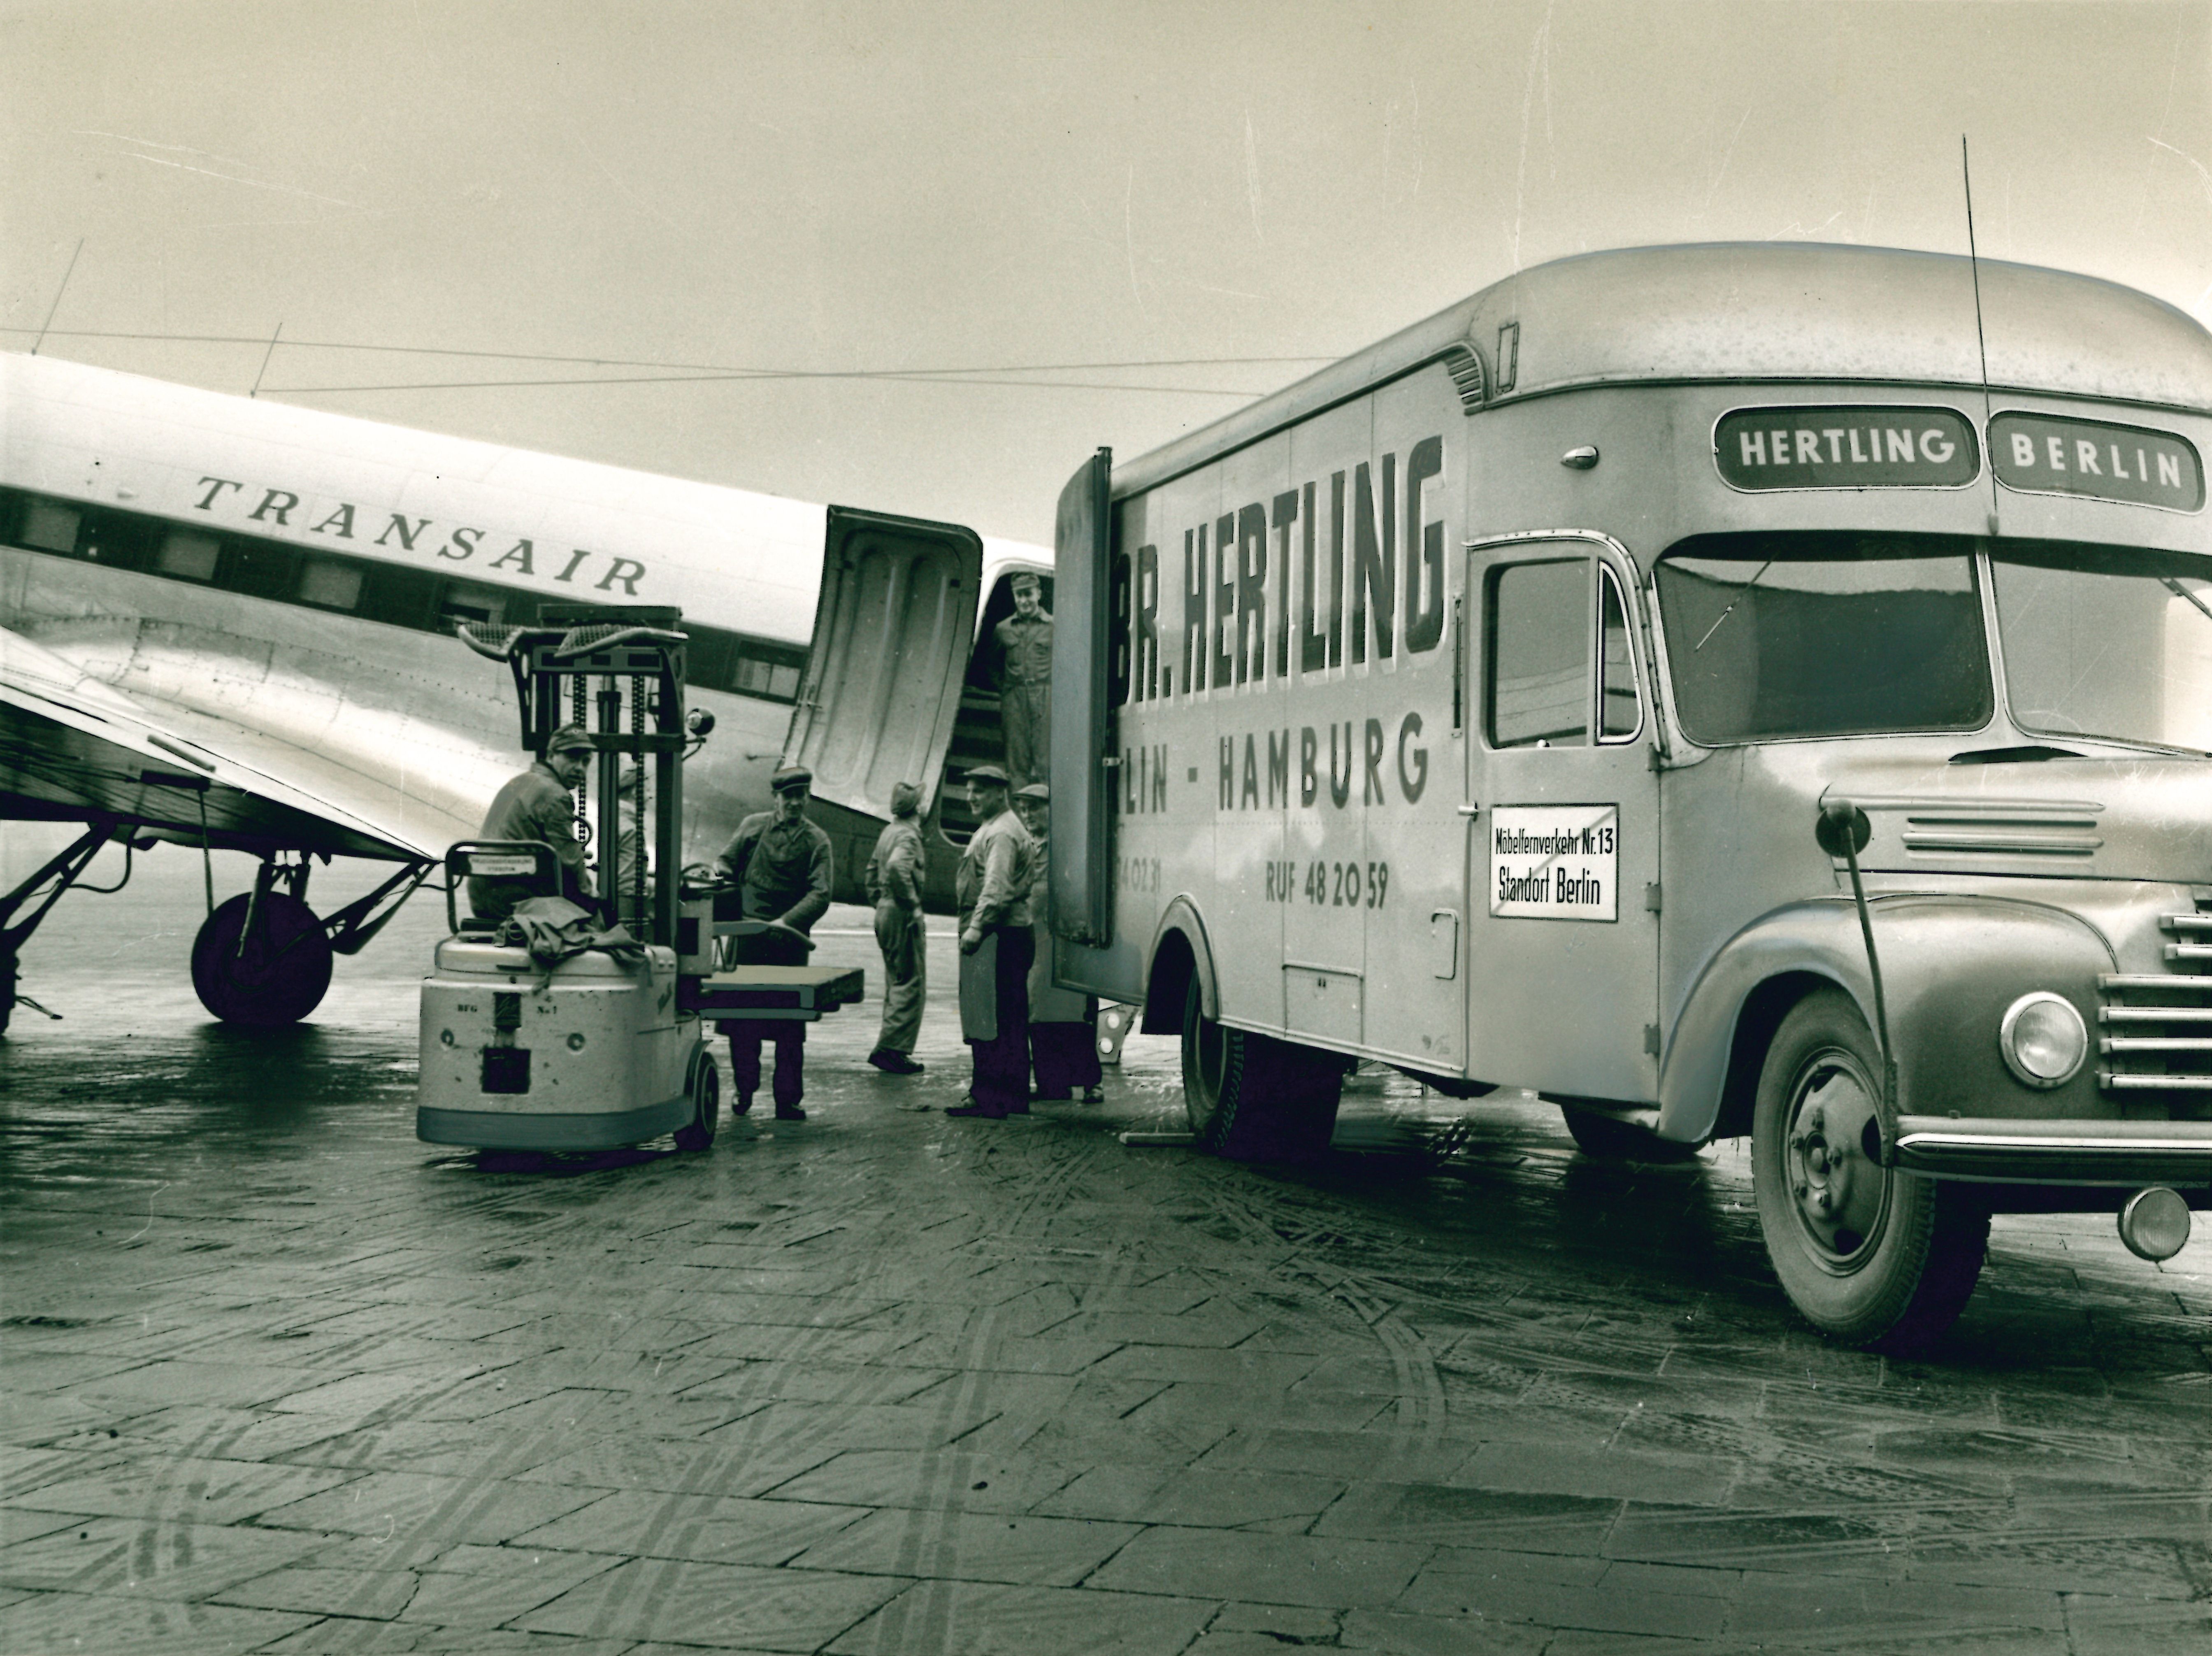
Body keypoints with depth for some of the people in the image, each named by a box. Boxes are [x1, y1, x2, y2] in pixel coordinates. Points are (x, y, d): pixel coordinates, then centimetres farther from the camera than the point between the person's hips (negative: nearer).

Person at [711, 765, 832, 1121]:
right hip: (748, 939, 1)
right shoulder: (753, 826, 10)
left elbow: (820, 894, -6)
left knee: (790, 1024, -1)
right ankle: (744, 1091, 14)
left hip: (789, 942, -1)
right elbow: (726, 860, 21)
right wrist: (720, 870, -4)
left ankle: (788, 1100, 5)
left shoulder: (817, 840, 4)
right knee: (742, 1018, 2)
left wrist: (787, 921, -20)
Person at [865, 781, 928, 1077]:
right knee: (911, 984, -8)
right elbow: (897, 867, -33)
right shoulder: (908, 835, -15)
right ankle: (891, 1049, -11)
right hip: (902, 916, -10)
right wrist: (912, 902, -24)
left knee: (896, 983, 15)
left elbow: (873, 870, 23)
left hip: (886, 912, 10)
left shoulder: (889, 832, 15)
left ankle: (891, 1050, 18)